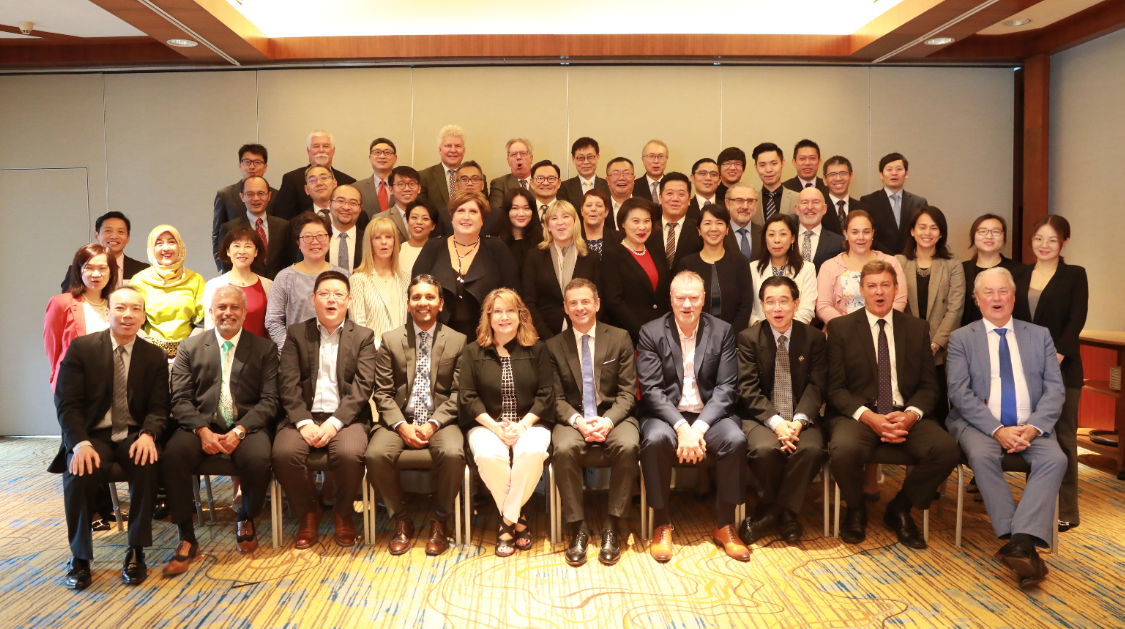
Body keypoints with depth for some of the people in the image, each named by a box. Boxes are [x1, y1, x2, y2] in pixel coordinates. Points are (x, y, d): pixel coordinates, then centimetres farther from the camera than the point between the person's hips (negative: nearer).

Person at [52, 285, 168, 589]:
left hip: (134, 436, 1)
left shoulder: (155, 356, 5)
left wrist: (148, 434, -21)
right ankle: (80, 556, -9)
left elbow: (158, 408, 2)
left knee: (148, 465, -32)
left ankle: (136, 552, -16)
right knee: (79, 473, -32)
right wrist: (80, 443, -23)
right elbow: (66, 403, -5)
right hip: (92, 434, -1)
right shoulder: (81, 347, 0)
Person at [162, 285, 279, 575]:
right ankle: (187, 540, -13)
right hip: (200, 426, 1)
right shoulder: (190, 348, 13)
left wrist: (239, 430, -16)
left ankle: (246, 520, 3)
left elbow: (269, 400, 0)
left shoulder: (264, 348, 9)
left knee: (258, 459, -32)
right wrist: (203, 431, -15)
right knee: (172, 456, -30)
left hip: (247, 426, -1)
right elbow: (181, 399, 3)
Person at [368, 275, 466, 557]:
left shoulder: (457, 341, 5)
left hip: (440, 421, -1)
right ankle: (402, 520, -4)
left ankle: (440, 521, -6)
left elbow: (458, 393, 1)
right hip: (400, 420, 1)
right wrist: (402, 426, -13)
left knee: (453, 454, -32)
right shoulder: (390, 340, 7)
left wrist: (433, 424, -13)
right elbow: (383, 392, 3)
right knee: (376, 455, -28)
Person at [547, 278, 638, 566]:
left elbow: (627, 392, 0)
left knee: (627, 446, -33)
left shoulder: (620, 338, 5)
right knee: (564, 449, -33)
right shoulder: (554, 346, 7)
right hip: (573, 419, 0)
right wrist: (579, 422, -18)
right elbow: (557, 398, 3)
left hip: (613, 416, 0)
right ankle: (577, 528, -17)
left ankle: (612, 526, -18)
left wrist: (607, 421, -18)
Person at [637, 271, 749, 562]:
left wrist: (699, 427, -19)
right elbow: (651, 389, -9)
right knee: (655, 439, -33)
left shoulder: (722, 331, 2)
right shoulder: (651, 332, -2)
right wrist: (681, 426, -23)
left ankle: (724, 525, -10)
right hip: (665, 414, -1)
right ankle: (662, 524, -13)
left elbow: (726, 387, -4)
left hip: (709, 414, 1)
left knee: (736, 439, -28)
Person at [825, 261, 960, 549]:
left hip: (905, 414, 3)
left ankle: (899, 509, 2)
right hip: (857, 414, -3)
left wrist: (911, 415, -12)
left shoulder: (918, 328, 13)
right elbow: (835, 388, -2)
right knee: (845, 450, -35)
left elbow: (929, 385, 9)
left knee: (947, 449, -26)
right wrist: (869, 417, -18)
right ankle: (856, 511, 0)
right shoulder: (840, 328, 4)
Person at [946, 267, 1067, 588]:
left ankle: (1021, 541, -34)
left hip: (1032, 426, 2)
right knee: (981, 456, -33)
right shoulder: (961, 338, 7)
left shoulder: (1039, 335, 14)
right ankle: (1021, 545, -30)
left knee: (1055, 459, -28)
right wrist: (997, 430, -17)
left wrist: (1034, 427, -13)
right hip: (980, 424, -2)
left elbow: (1055, 389, 6)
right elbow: (960, 392, -4)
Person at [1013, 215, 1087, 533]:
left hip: (1061, 368, -3)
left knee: (1062, 437, 2)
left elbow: (1076, 321, -9)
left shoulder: (1075, 275, 0)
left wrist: (1055, 359, -18)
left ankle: (1066, 510, 12)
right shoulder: (1020, 274, 10)